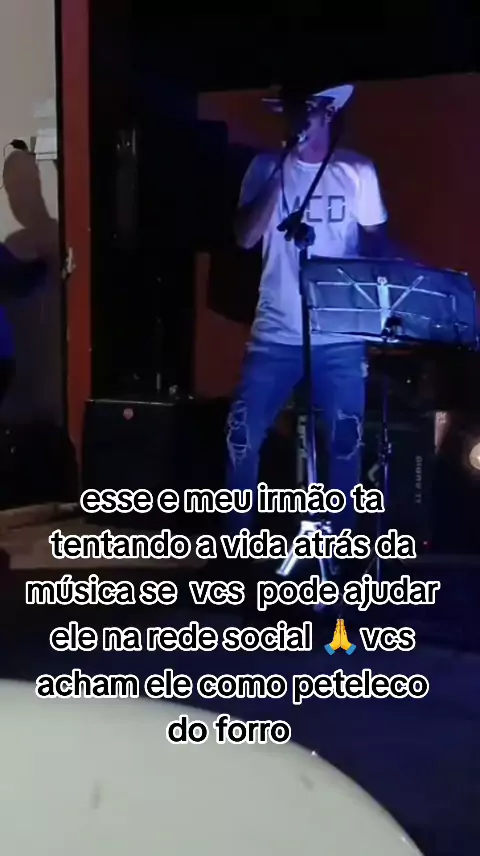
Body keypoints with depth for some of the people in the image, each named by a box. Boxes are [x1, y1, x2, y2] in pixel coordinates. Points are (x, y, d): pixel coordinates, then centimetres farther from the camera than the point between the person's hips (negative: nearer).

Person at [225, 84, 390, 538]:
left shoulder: (358, 172, 3)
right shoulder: (265, 167, 4)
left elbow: (376, 245, 10)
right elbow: (245, 238, -7)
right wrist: (279, 174, -12)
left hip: (341, 336, 0)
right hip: (275, 333, 1)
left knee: (345, 441, 4)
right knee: (242, 435, 0)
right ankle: (235, 542, 15)